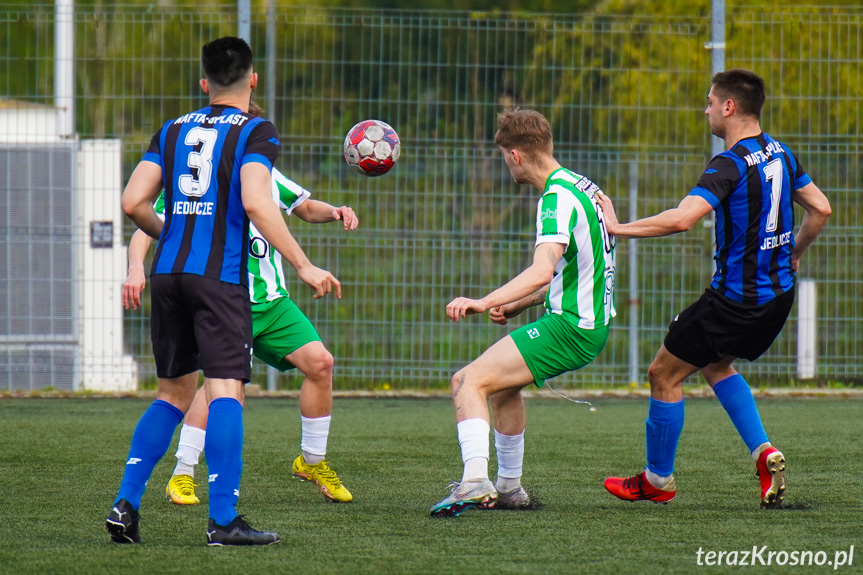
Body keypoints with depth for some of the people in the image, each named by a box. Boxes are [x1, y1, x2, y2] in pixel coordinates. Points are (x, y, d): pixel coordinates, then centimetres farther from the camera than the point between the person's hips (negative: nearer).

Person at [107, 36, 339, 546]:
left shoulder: (173, 131, 15)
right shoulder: (256, 132, -1)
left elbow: (134, 202, 8)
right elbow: (255, 202, -16)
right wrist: (304, 266, -13)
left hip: (168, 274, 6)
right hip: (220, 276, -6)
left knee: (174, 393, 17)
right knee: (226, 391, -8)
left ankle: (126, 504, 8)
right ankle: (223, 519, -16)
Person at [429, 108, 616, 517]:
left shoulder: (557, 197, -18)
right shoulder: (580, 186, 13)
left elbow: (542, 271, -33)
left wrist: (484, 302, -40)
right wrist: (515, 305, 21)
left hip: (570, 328, -10)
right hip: (591, 321, 10)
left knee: (469, 382, -16)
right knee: (502, 383, 28)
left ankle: (475, 481, -30)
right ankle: (508, 488, 33)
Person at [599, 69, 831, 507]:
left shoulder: (730, 165, -21)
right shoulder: (780, 154, 5)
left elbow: (682, 218, -33)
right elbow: (820, 209, 13)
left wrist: (618, 228, -26)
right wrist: (792, 255, 26)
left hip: (736, 298, -9)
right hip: (778, 291, 9)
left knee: (664, 374, 6)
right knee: (715, 365, 29)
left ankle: (658, 480, 17)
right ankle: (763, 452, 12)